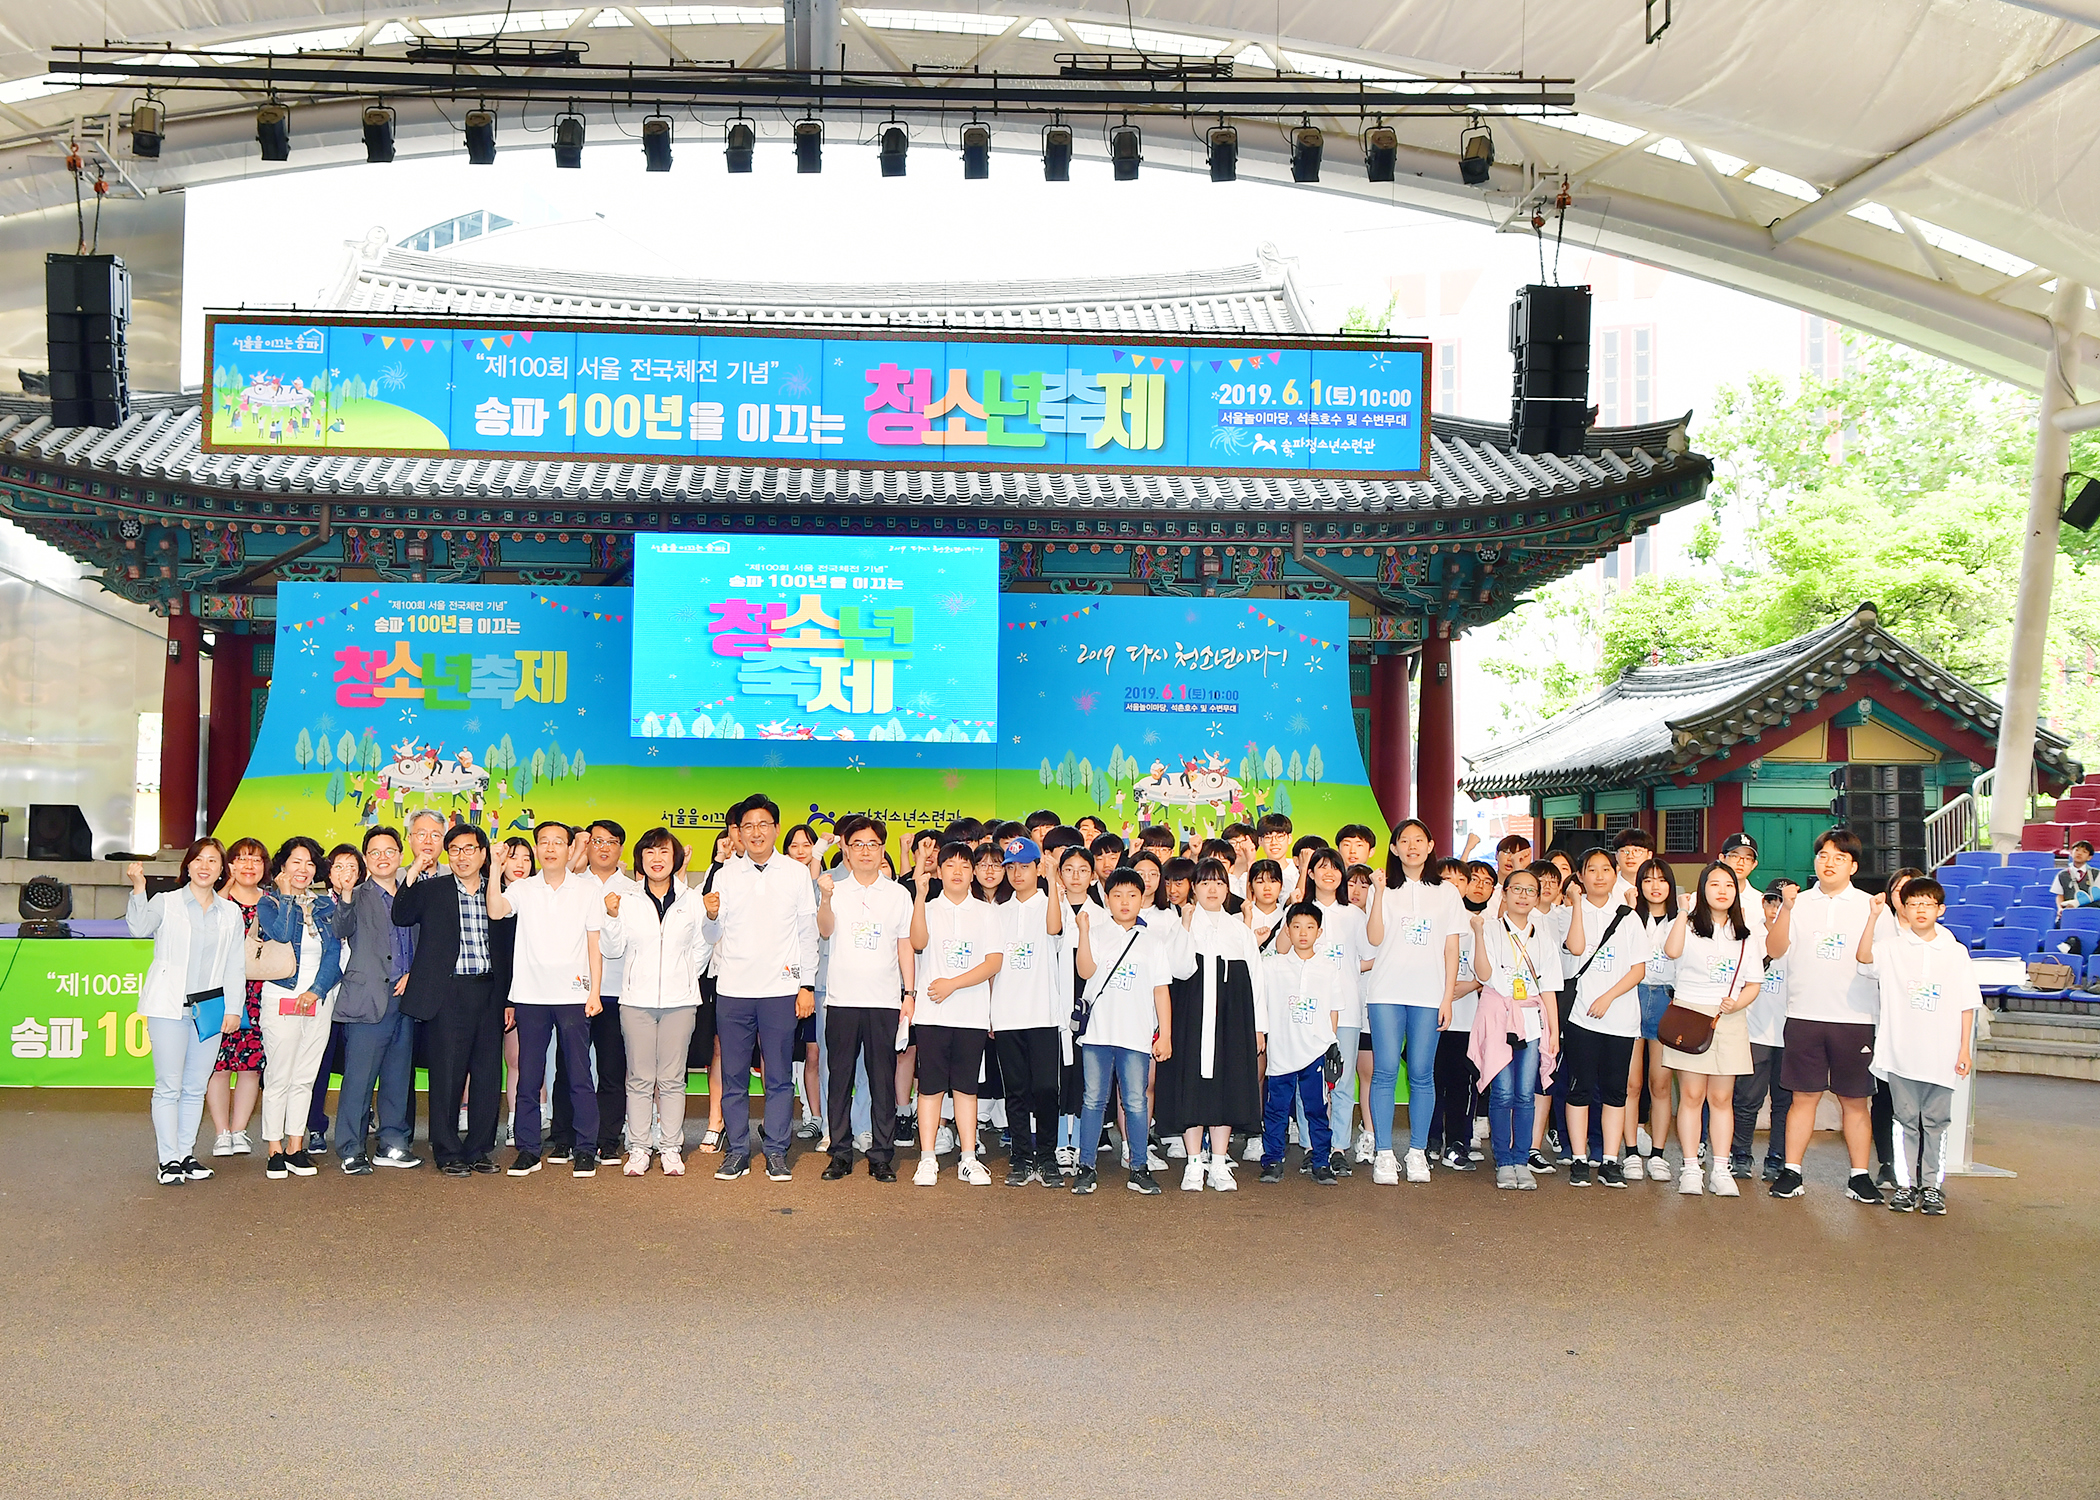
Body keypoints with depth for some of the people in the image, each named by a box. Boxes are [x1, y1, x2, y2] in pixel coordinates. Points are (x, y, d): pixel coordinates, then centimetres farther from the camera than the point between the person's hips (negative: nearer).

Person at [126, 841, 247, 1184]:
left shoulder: (231, 913, 13)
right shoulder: (166, 902, 5)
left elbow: (235, 964, 11)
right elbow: (139, 928, -16)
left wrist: (233, 1008, 5)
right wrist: (138, 889, -26)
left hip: (210, 1008, 3)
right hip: (169, 1007, -3)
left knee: (196, 1087, 7)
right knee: (169, 1086, -4)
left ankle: (186, 1154, 15)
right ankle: (167, 1159, 1)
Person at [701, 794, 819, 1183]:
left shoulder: (796, 873, 6)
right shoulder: (725, 875, 9)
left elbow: (808, 932, 7)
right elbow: (714, 936, 10)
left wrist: (807, 985, 2)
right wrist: (711, 916, -12)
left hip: (781, 988, -1)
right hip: (733, 988, 1)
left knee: (780, 1075, 2)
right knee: (733, 1075, 4)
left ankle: (776, 1150, 11)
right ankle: (737, 1150, 14)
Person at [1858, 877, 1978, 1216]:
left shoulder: (1956, 952, 4)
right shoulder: (1893, 948, 2)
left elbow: (1967, 1005, 5)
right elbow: (1864, 956, -18)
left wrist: (1964, 1048, 1)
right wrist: (1874, 917, -26)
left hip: (1941, 1055, 0)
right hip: (1900, 1052, 0)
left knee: (1936, 1121, 6)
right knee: (1906, 1119, 7)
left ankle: (1932, 1186, 15)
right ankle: (1905, 1183, 14)